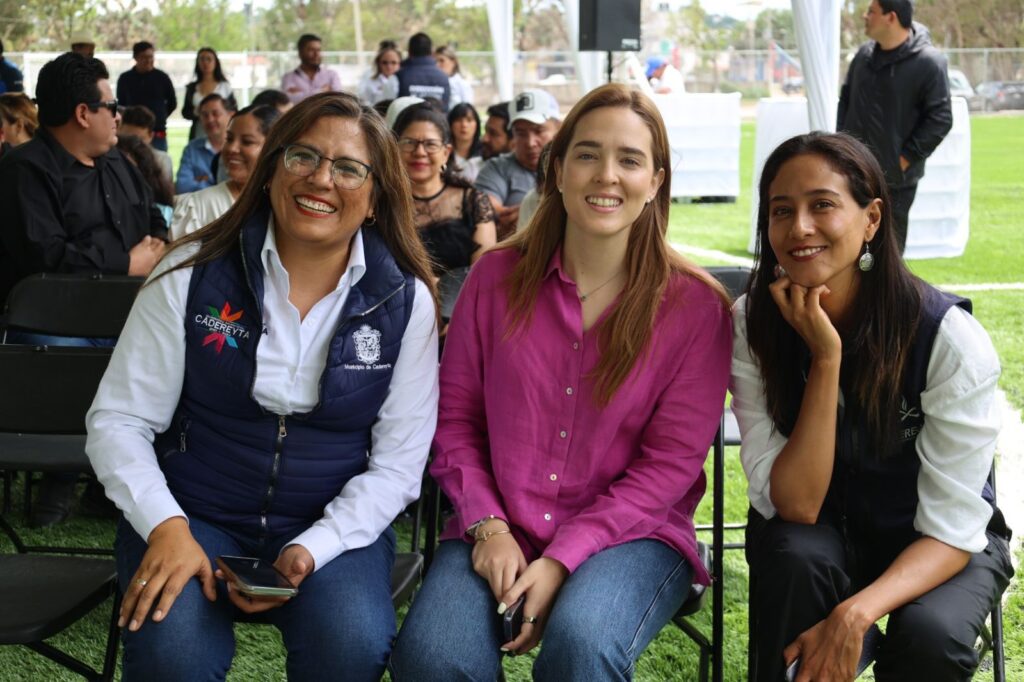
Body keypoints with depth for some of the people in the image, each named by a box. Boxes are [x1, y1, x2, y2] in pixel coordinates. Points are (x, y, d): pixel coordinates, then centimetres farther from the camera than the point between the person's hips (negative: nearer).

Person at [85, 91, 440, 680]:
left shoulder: (407, 302, -2)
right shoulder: (194, 274, -3)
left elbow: (398, 462, -1)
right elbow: (117, 421, -1)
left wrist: (313, 549, -16)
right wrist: (166, 527, -17)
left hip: (336, 524, 1)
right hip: (195, 517, 0)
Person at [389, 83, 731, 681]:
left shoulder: (697, 306, -4)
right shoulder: (497, 277, 4)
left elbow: (670, 462, -6)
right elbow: (456, 416, 8)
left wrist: (560, 560, -15)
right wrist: (488, 527, -8)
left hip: (631, 534, -1)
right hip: (498, 531, 2)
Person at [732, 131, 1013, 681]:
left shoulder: (950, 338, -23)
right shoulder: (752, 325, -16)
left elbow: (951, 529, -21)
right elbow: (794, 505, -21)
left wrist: (855, 613, -38)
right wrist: (826, 359, -31)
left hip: (935, 546, -1)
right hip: (816, 531, 1)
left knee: (928, 635, -32)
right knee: (796, 556, -32)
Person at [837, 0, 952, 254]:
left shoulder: (929, 62, -13)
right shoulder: (865, 54, 4)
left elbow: (941, 119, -13)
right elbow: (845, 98, 18)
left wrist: (906, 157, -13)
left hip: (896, 176, -5)